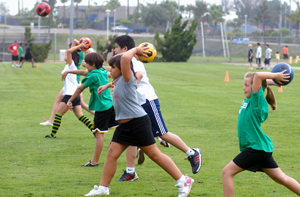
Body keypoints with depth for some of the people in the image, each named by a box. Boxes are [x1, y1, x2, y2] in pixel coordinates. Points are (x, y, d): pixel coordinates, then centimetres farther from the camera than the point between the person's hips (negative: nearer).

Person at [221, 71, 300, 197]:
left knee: (227, 172, -8)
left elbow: (258, 76, -27)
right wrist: (272, 81, 14)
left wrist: (276, 76, -15)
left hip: (256, 148, -10)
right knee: (281, 178, 16)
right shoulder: (249, 100, 9)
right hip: (261, 148, 10)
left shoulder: (258, 100, -15)